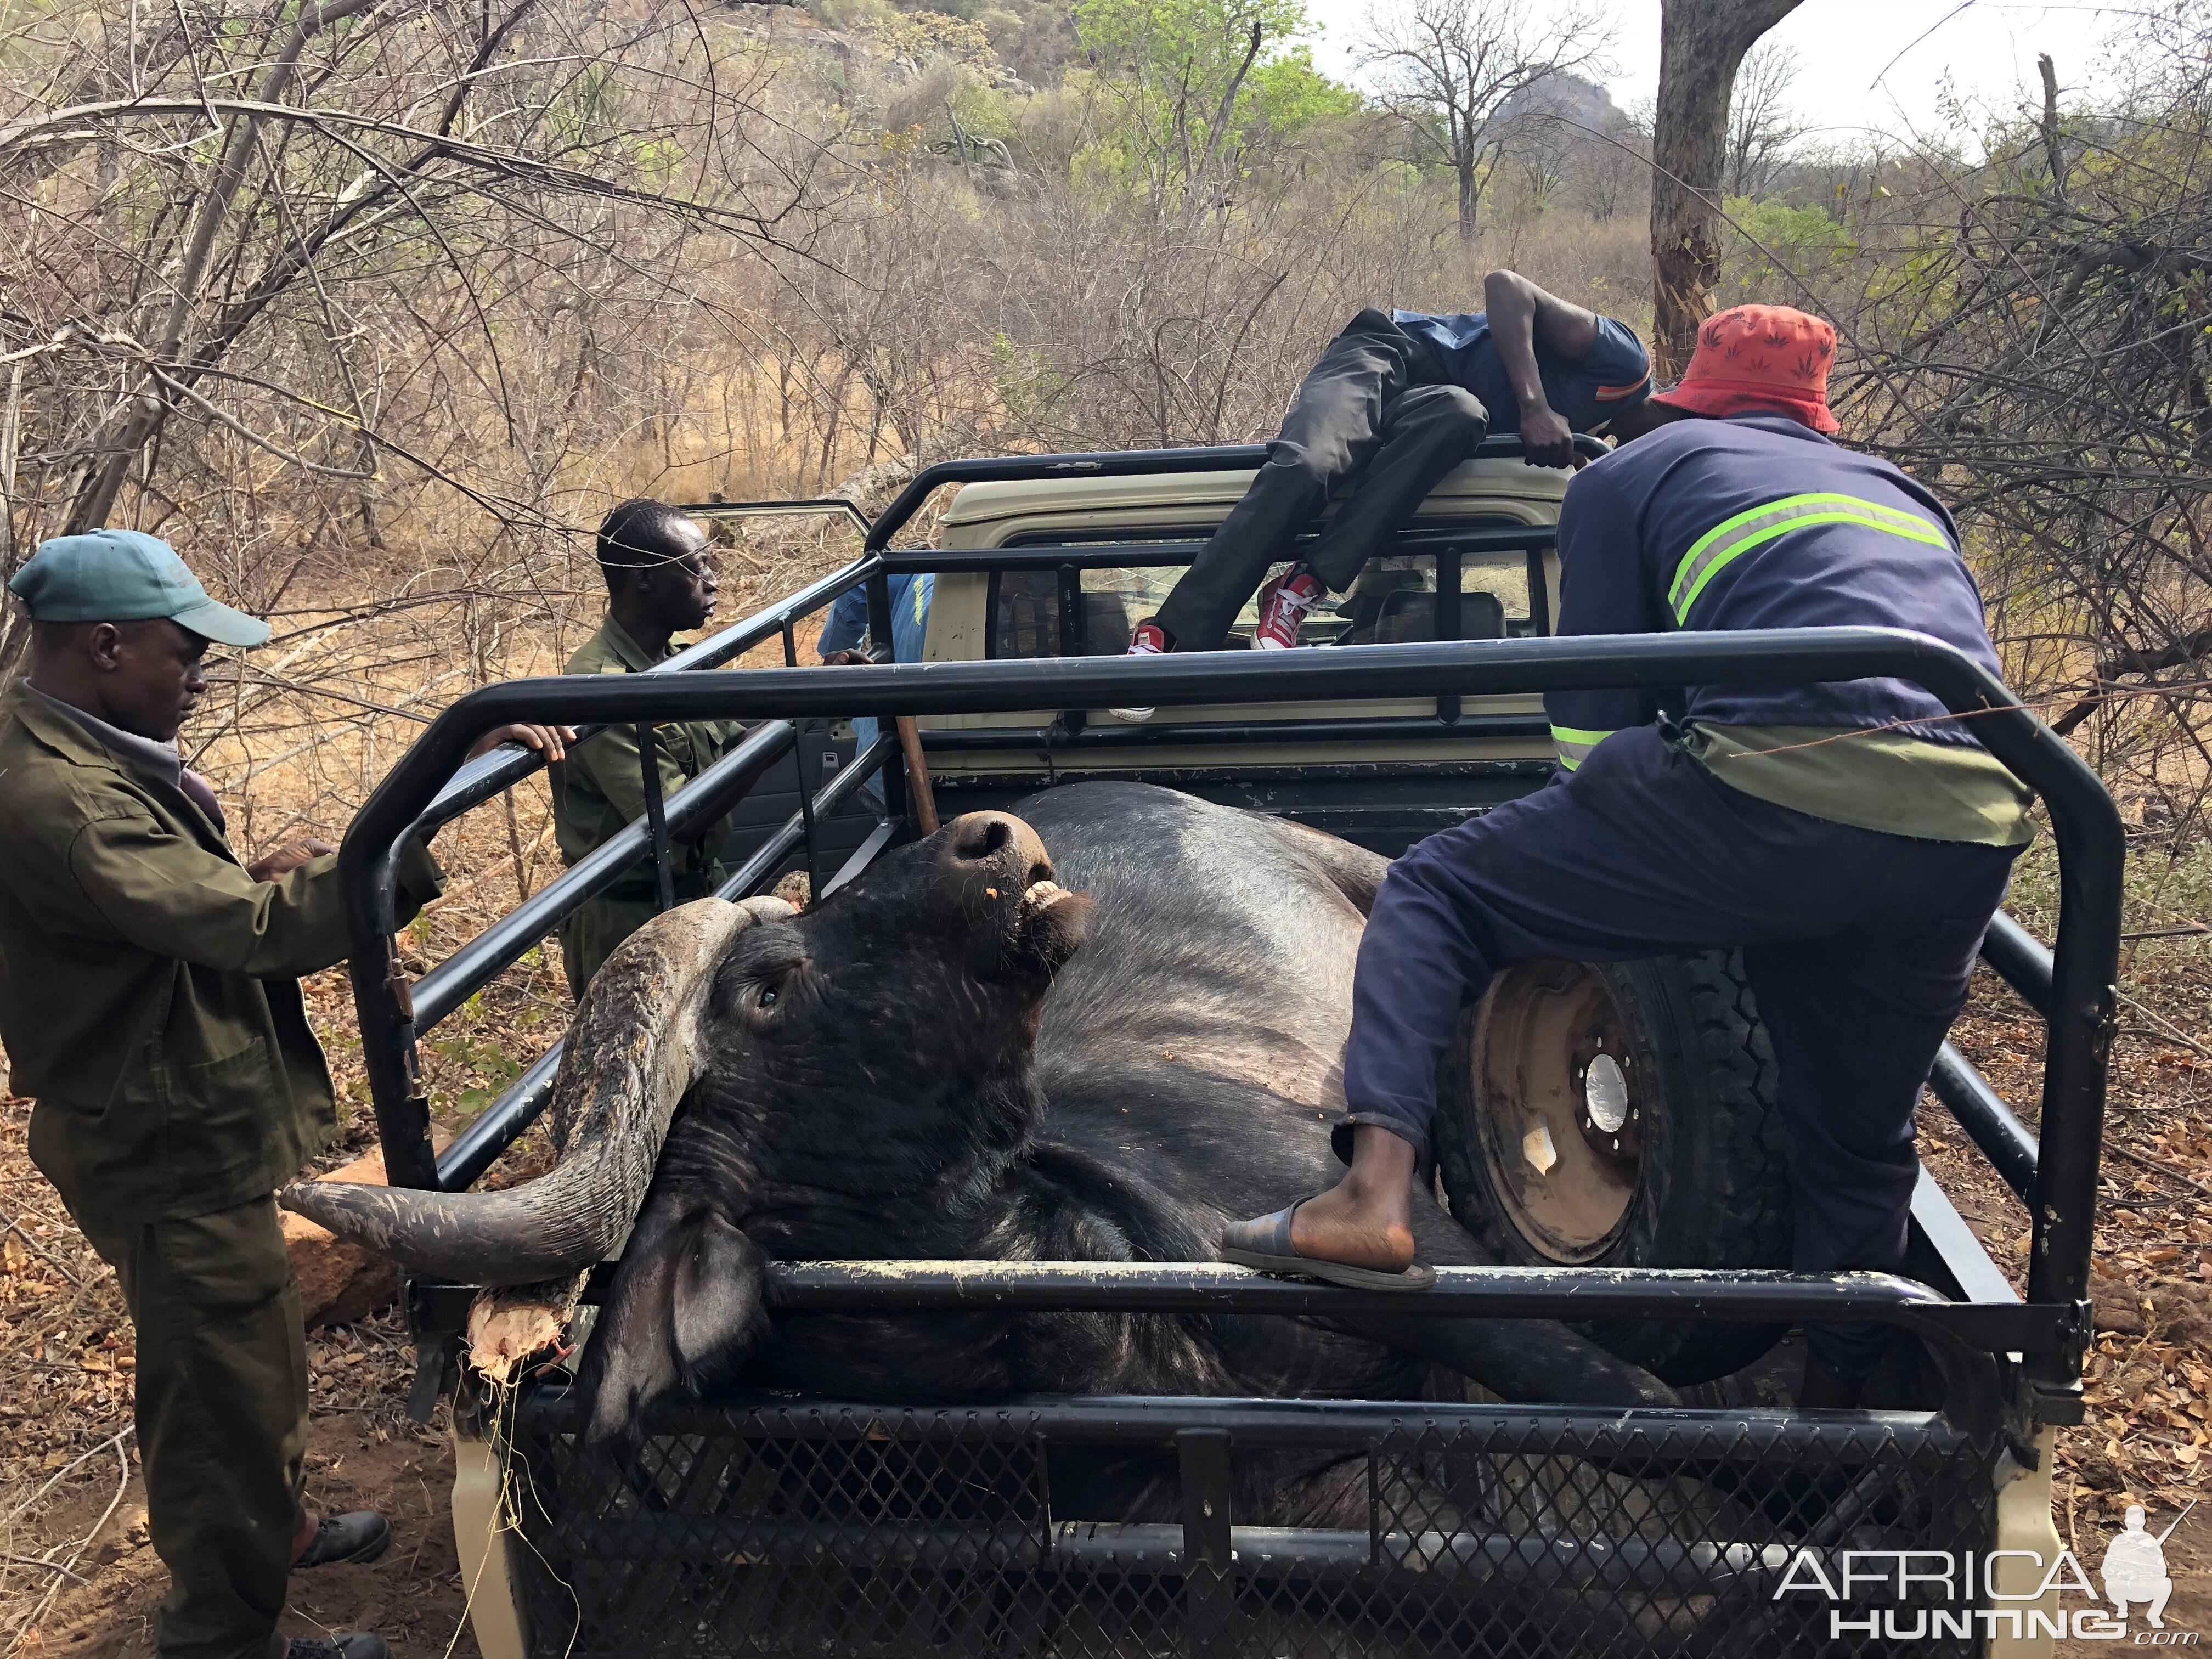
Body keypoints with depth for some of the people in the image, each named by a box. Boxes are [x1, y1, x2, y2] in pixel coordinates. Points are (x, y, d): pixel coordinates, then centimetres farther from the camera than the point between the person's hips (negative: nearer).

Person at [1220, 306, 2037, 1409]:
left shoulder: (1632, 473, 22)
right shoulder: (1902, 493, 37)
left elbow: (1593, 719, 18)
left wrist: (1620, 887, 32)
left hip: (1784, 781, -6)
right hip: (1978, 826, 6)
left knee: (1433, 892, 7)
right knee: (1861, 1142, 24)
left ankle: (1374, 1192, -9)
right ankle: (1838, 1399, 36)